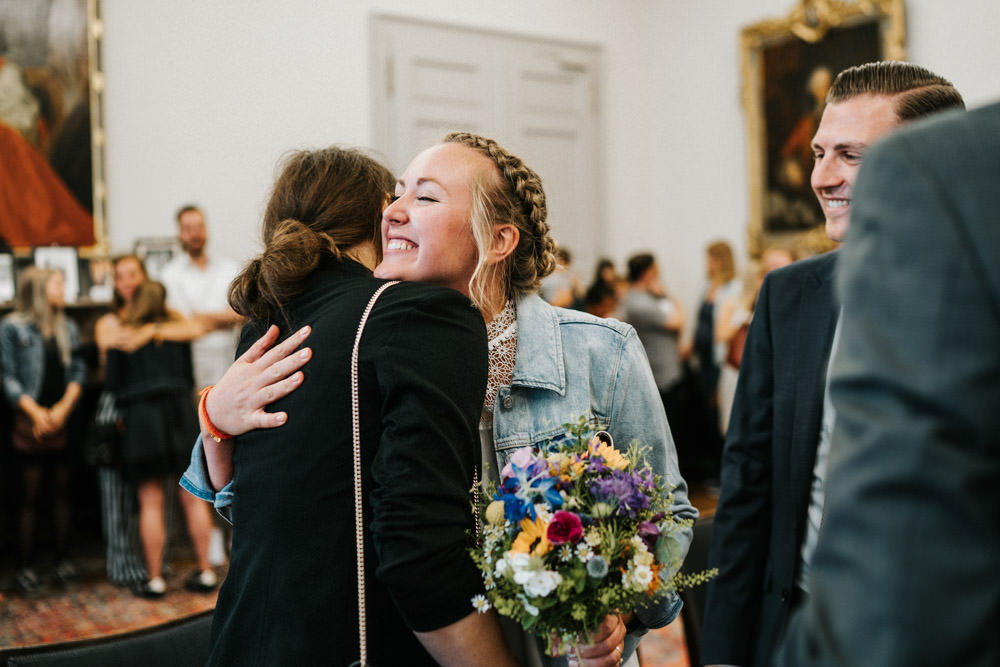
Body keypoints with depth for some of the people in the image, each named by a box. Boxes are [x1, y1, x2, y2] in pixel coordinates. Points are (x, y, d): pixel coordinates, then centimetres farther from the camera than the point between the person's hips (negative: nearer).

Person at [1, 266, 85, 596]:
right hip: (29, 420, -4)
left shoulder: (68, 327, 11)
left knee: (62, 490, 7)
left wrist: (64, 407, -6)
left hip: (62, 418, 4)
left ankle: (63, 560, 16)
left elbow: (77, 370, 8)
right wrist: (35, 411, -13)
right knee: (30, 495, -1)